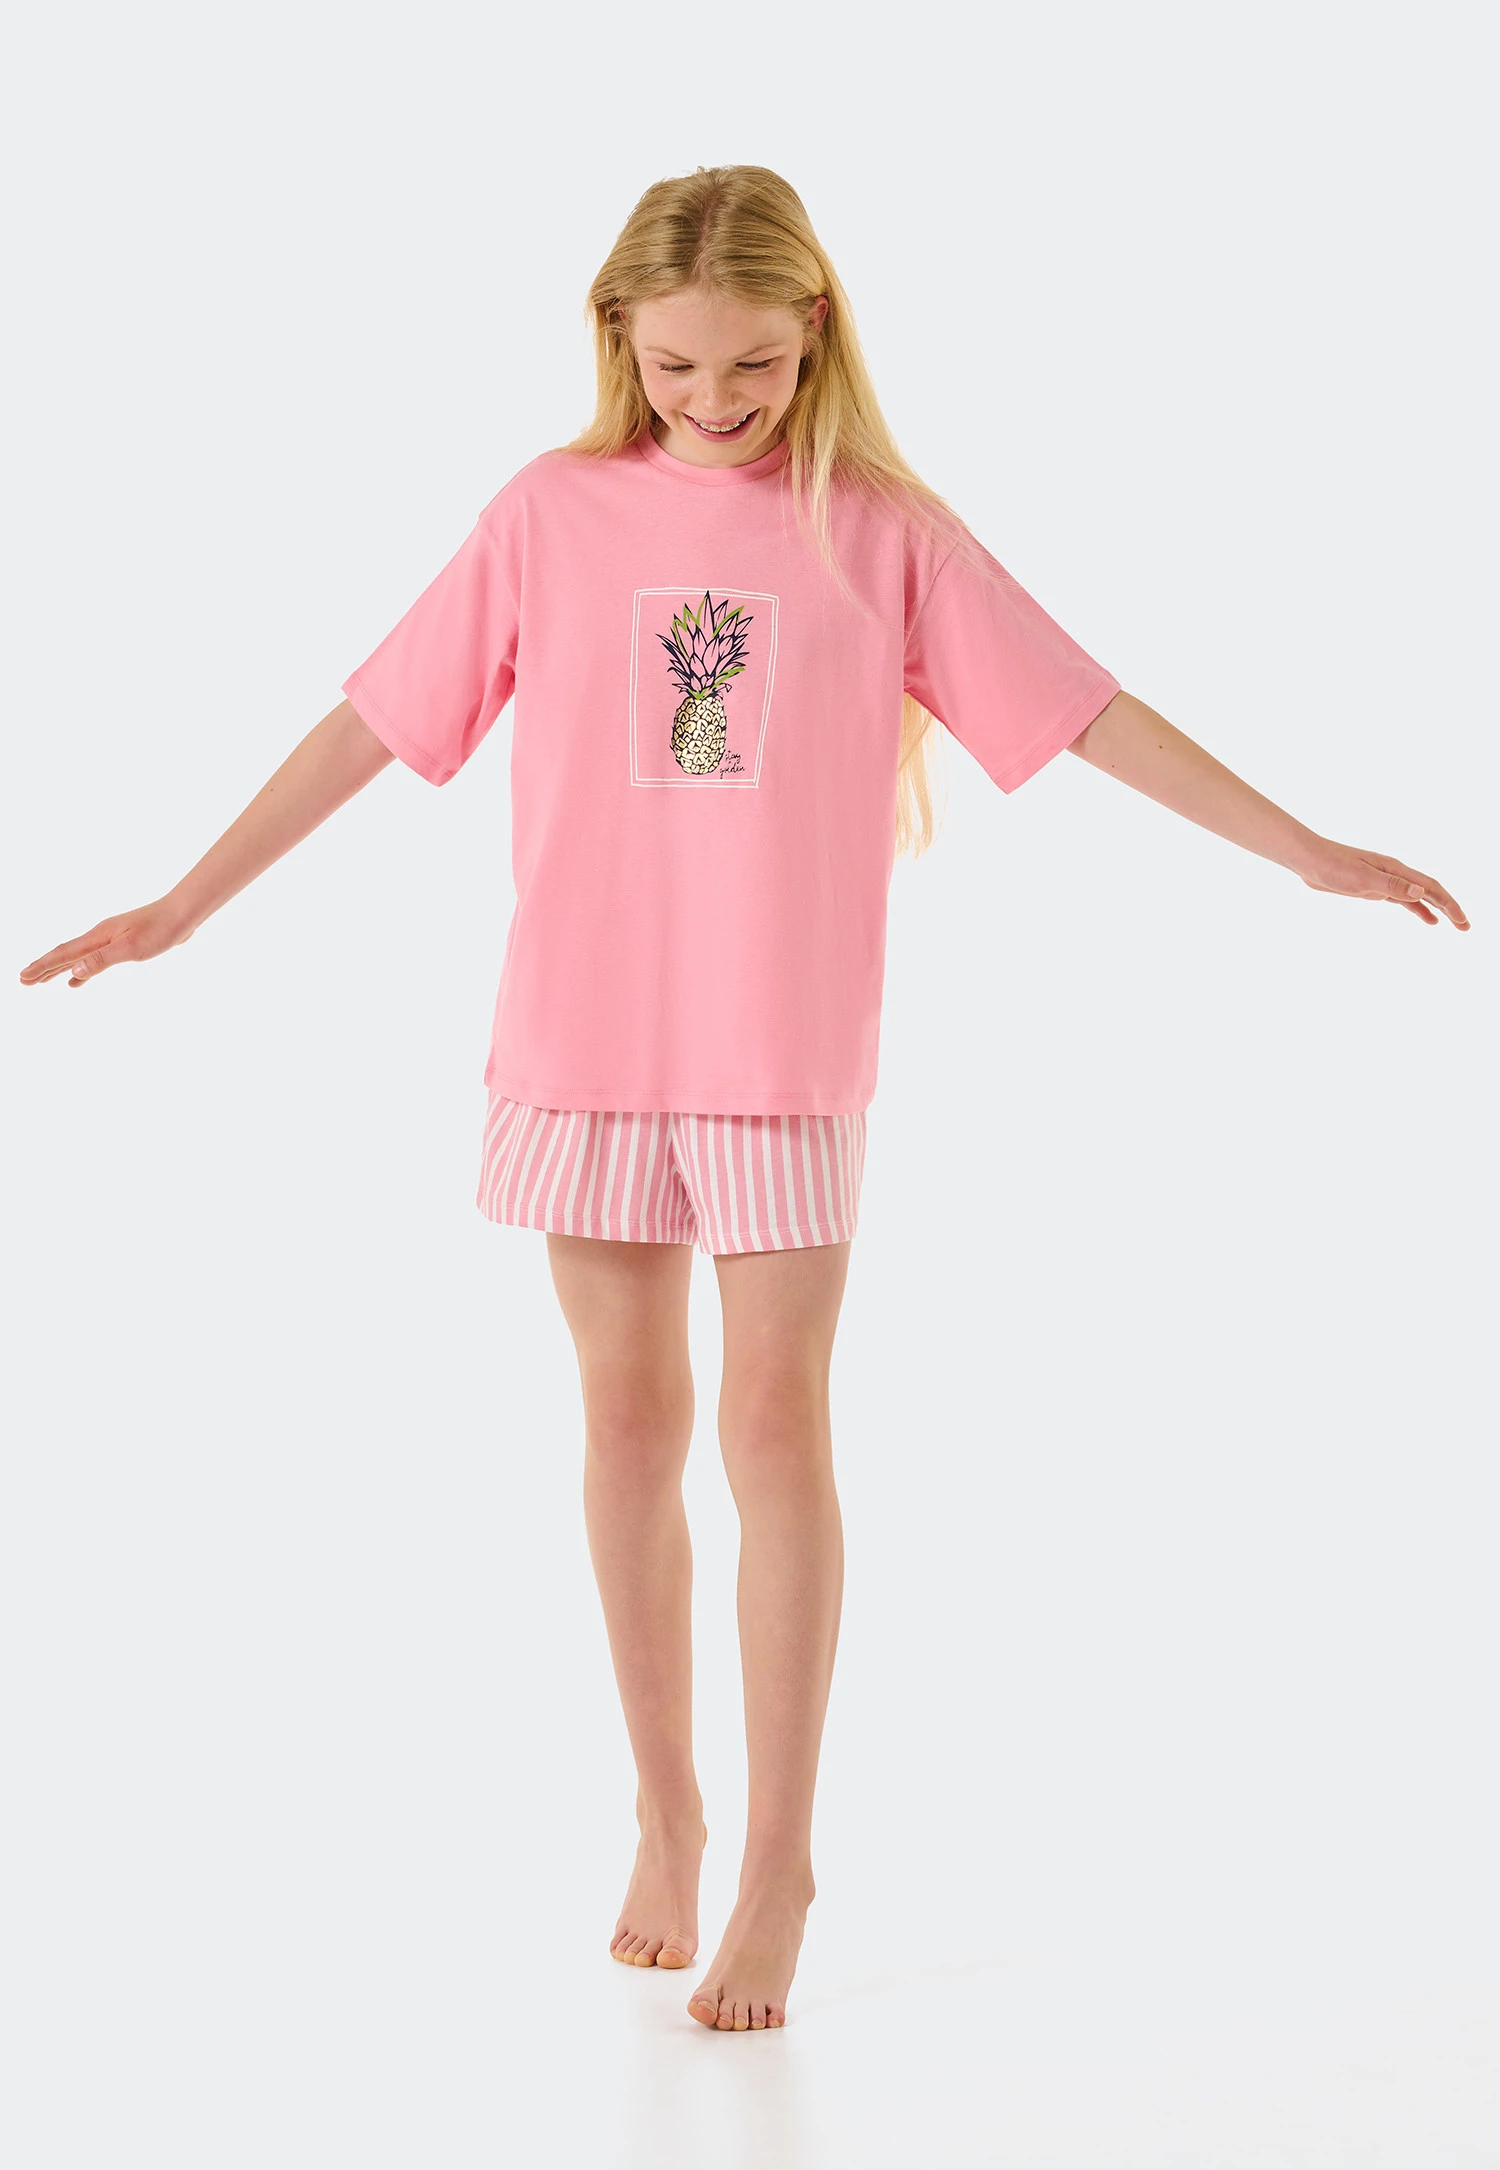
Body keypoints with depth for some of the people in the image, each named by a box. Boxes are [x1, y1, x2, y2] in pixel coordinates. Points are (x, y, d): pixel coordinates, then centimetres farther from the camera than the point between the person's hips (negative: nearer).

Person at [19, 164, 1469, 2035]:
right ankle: (664, 1814, 25)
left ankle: (777, 1860, 12)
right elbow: (382, 718, 5)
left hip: (788, 1048, -1)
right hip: (585, 1037, 2)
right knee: (630, 1418, 8)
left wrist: (1305, 852, -2)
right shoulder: (550, 515, 2)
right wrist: (185, 902, 6)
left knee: (773, 1424, -1)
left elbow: (1077, 709, 1)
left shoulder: (884, 531, 0)